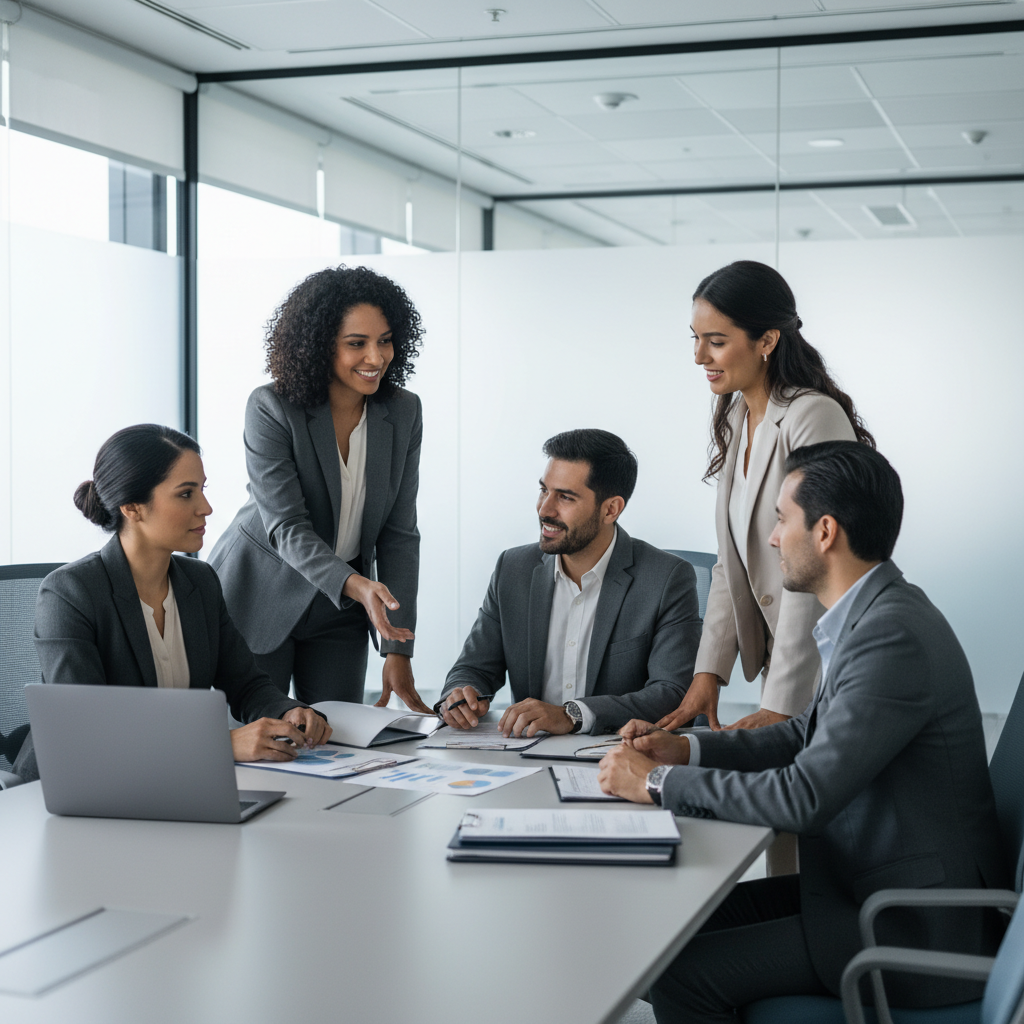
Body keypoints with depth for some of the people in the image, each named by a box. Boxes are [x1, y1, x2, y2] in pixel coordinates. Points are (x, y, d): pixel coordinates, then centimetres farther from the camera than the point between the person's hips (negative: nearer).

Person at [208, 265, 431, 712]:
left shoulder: (403, 412, -6)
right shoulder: (271, 408, -18)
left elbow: (398, 534, -5)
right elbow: (287, 528, -22)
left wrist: (397, 650, -12)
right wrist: (356, 586, -40)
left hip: (338, 615, 4)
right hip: (259, 601, -4)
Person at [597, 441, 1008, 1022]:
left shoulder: (894, 636, -25)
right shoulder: (875, 613, 7)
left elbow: (806, 797, -27)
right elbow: (811, 736, 19)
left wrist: (658, 782, -16)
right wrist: (687, 749, 6)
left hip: (914, 929, -10)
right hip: (870, 883, 10)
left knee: (681, 973, -13)